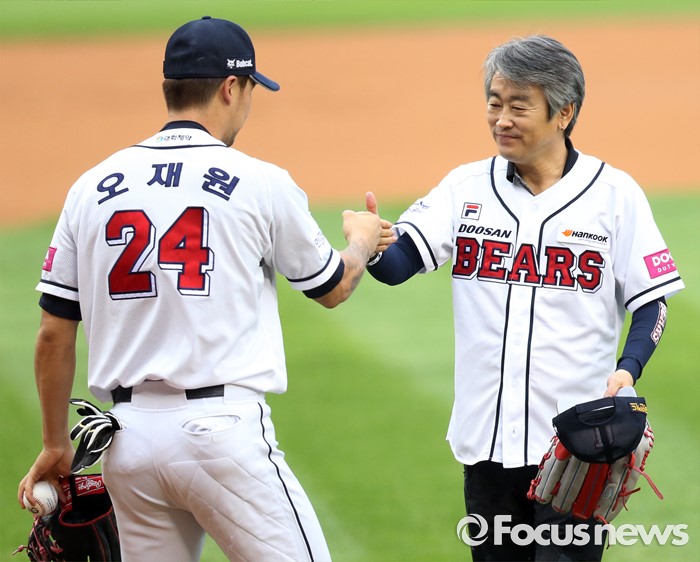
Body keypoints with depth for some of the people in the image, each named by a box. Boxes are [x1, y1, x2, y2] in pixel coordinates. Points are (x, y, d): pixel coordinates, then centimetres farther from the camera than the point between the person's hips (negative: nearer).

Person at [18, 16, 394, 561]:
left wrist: (56, 445, 19)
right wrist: (362, 240, 37)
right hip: (222, 430, -5)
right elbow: (333, 287, 14)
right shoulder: (261, 184, -2)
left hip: (127, 435, 5)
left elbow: (54, 333, 9)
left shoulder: (92, 188, 8)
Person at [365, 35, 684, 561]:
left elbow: (651, 302, 0)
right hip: (487, 439, 3)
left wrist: (627, 370, -18)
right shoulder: (467, 187, 5)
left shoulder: (615, 193, -2)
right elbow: (397, 264, -7)